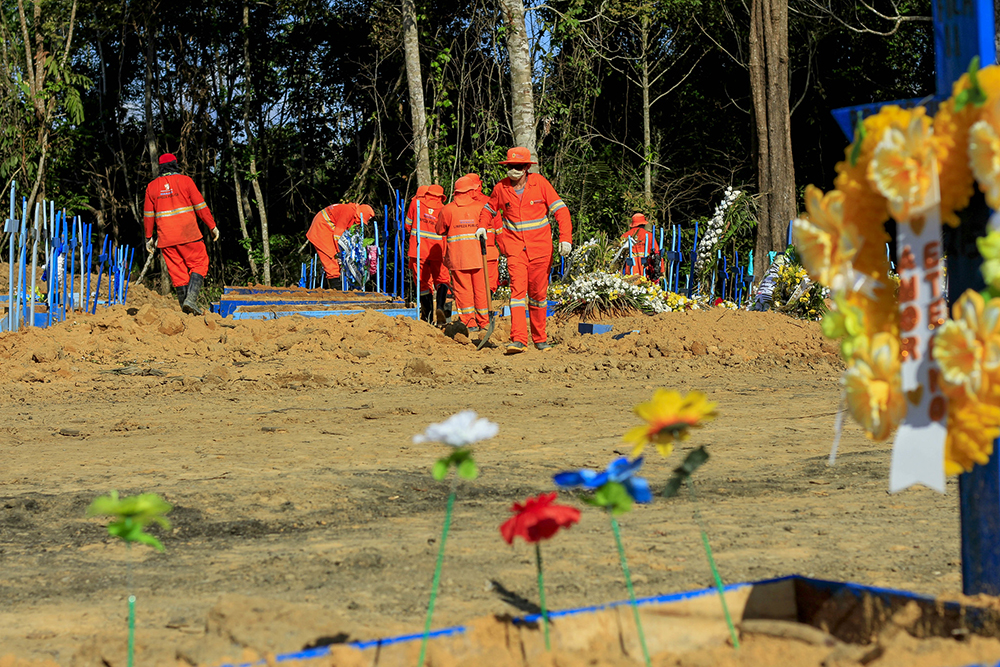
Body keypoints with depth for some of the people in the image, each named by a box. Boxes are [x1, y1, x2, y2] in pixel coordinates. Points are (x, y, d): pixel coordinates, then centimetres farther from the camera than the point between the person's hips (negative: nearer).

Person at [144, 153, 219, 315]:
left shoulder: (152, 186, 9)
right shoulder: (184, 181, -1)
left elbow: (148, 214, 11)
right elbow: (200, 205, -2)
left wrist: (149, 237, 19)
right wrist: (212, 226, 5)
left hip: (166, 237, 3)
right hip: (188, 234, -3)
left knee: (177, 270, 7)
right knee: (199, 264, 4)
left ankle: (185, 308, 5)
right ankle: (191, 298, -16)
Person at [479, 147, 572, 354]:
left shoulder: (540, 183, -5)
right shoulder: (501, 188, 1)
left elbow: (560, 210, -6)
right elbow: (489, 209, 20)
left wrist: (565, 238, -16)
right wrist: (482, 227, 1)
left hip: (540, 248, 0)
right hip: (515, 248, 0)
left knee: (538, 293, 8)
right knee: (517, 289, -14)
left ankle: (540, 338, 22)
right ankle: (518, 340, -21)